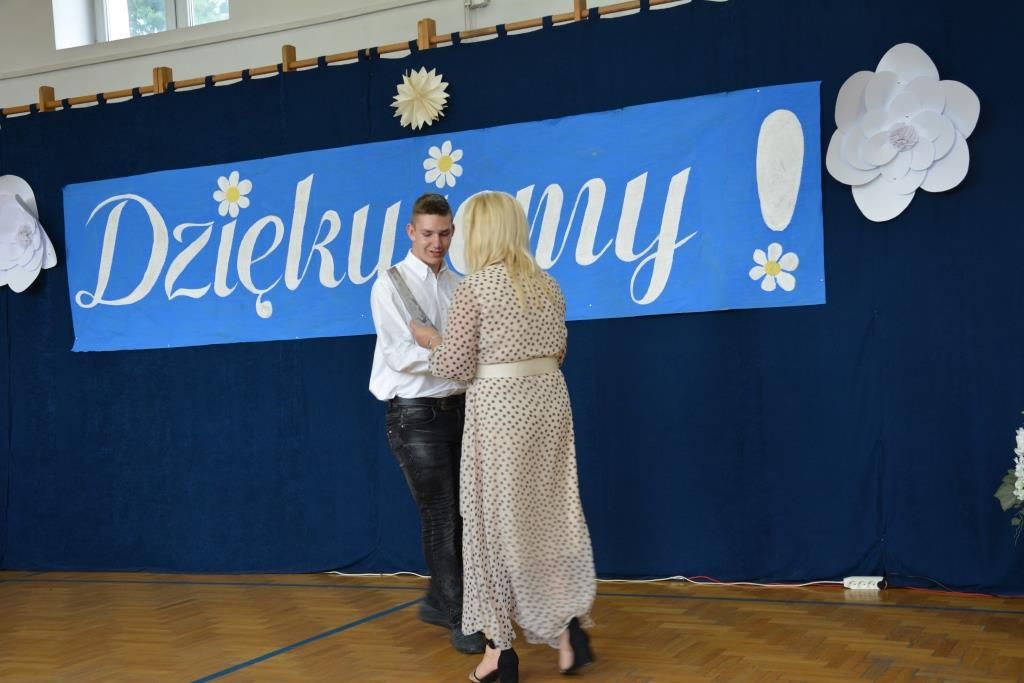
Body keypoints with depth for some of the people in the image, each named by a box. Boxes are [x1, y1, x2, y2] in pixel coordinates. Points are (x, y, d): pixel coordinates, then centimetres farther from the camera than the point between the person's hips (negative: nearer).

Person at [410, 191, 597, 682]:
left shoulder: (473, 288, -9)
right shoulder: (548, 285, 8)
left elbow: (456, 367, -10)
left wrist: (430, 341, 9)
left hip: (498, 407, -5)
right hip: (548, 399, 5)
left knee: (495, 521, 4)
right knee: (552, 517, 12)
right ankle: (570, 625, 2)